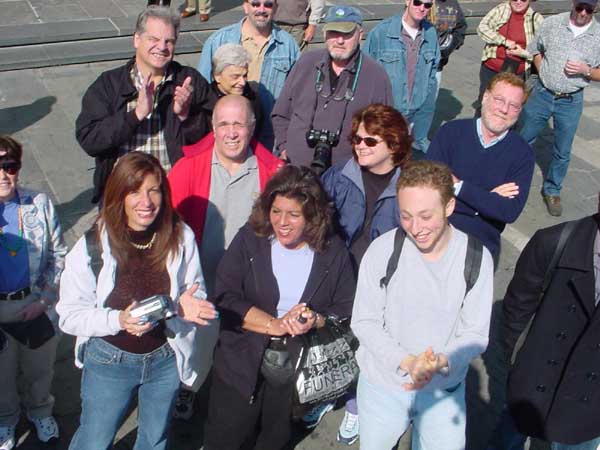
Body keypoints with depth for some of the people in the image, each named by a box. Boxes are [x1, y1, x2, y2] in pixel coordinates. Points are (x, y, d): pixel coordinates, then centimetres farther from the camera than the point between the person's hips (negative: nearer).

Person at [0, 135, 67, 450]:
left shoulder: (39, 204, -11)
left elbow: (58, 255, -3)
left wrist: (45, 300, -8)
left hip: (38, 305, 1)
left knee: (40, 369, 22)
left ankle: (40, 411, 51)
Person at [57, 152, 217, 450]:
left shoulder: (181, 237, -14)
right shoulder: (91, 246, -19)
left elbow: (195, 295, -1)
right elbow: (69, 314, -15)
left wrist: (187, 306, -25)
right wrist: (118, 320, -31)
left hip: (166, 358, 2)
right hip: (110, 359, -2)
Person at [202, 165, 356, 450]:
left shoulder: (334, 252, -4)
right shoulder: (249, 240, -7)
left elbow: (346, 312, -3)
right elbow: (225, 298, -14)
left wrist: (315, 321, -24)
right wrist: (275, 325, -22)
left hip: (300, 370, 1)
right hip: (242, 363, -1)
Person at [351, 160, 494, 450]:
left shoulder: (476, 258, -15)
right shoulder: (383, 250, -17)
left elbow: (476, 334, -11)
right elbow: (363, 322, -12)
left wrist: (441, 361, -31)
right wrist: (407, 361, -27)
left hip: (445, 388, 1)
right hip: (383, 383, 0)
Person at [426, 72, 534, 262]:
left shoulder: (522, 154, 1)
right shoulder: (451, 132, 1)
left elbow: (510, 211, -10)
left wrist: (459, 187, -12)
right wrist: (487, 198, -10)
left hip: (481, 234, 0)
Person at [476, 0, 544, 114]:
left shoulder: (536, 19, -5)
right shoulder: (501, 9, -2)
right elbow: (482, 28, -12)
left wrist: (524, 53, -17)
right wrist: (505, 41, -17)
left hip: (517, 74, -1)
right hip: (490, 70, 1)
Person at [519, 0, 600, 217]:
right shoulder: (552, 23, -5)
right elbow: (536, 50, 11)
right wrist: (542, 72, -3)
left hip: (571, 102, -1)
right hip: (542, 95, 1)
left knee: (562, 153, 10)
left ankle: (552, 191, 29)